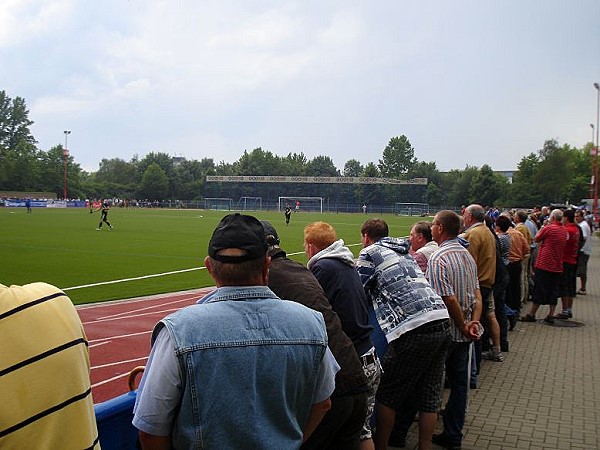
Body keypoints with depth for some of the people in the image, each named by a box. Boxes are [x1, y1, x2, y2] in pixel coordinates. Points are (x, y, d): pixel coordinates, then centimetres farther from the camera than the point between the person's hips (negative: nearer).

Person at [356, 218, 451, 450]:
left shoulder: (369, 252, 4)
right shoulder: (403, 251, 24)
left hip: (415, 328, -7)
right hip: (442, 320, 8)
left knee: (387, 393, 7)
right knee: (429, 395, 14)